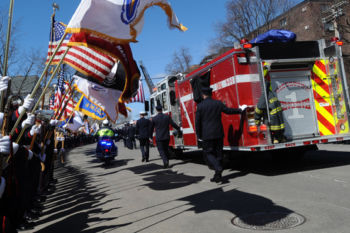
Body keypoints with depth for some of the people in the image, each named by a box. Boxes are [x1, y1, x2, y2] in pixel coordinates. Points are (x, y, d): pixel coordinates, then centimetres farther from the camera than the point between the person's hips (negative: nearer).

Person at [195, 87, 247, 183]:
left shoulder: (200, 106, -6)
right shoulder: (218, 103, 1)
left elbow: (197, 122, -5)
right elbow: (228, 110, 9)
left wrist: (199, 136, 3)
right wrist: (240, 110, 26)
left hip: (207, 135, -3)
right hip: (219, 133, 4)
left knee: (208, 153, 5)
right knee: (218, 153, 11)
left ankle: (218, 168, -19)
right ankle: (218, 175, 17)